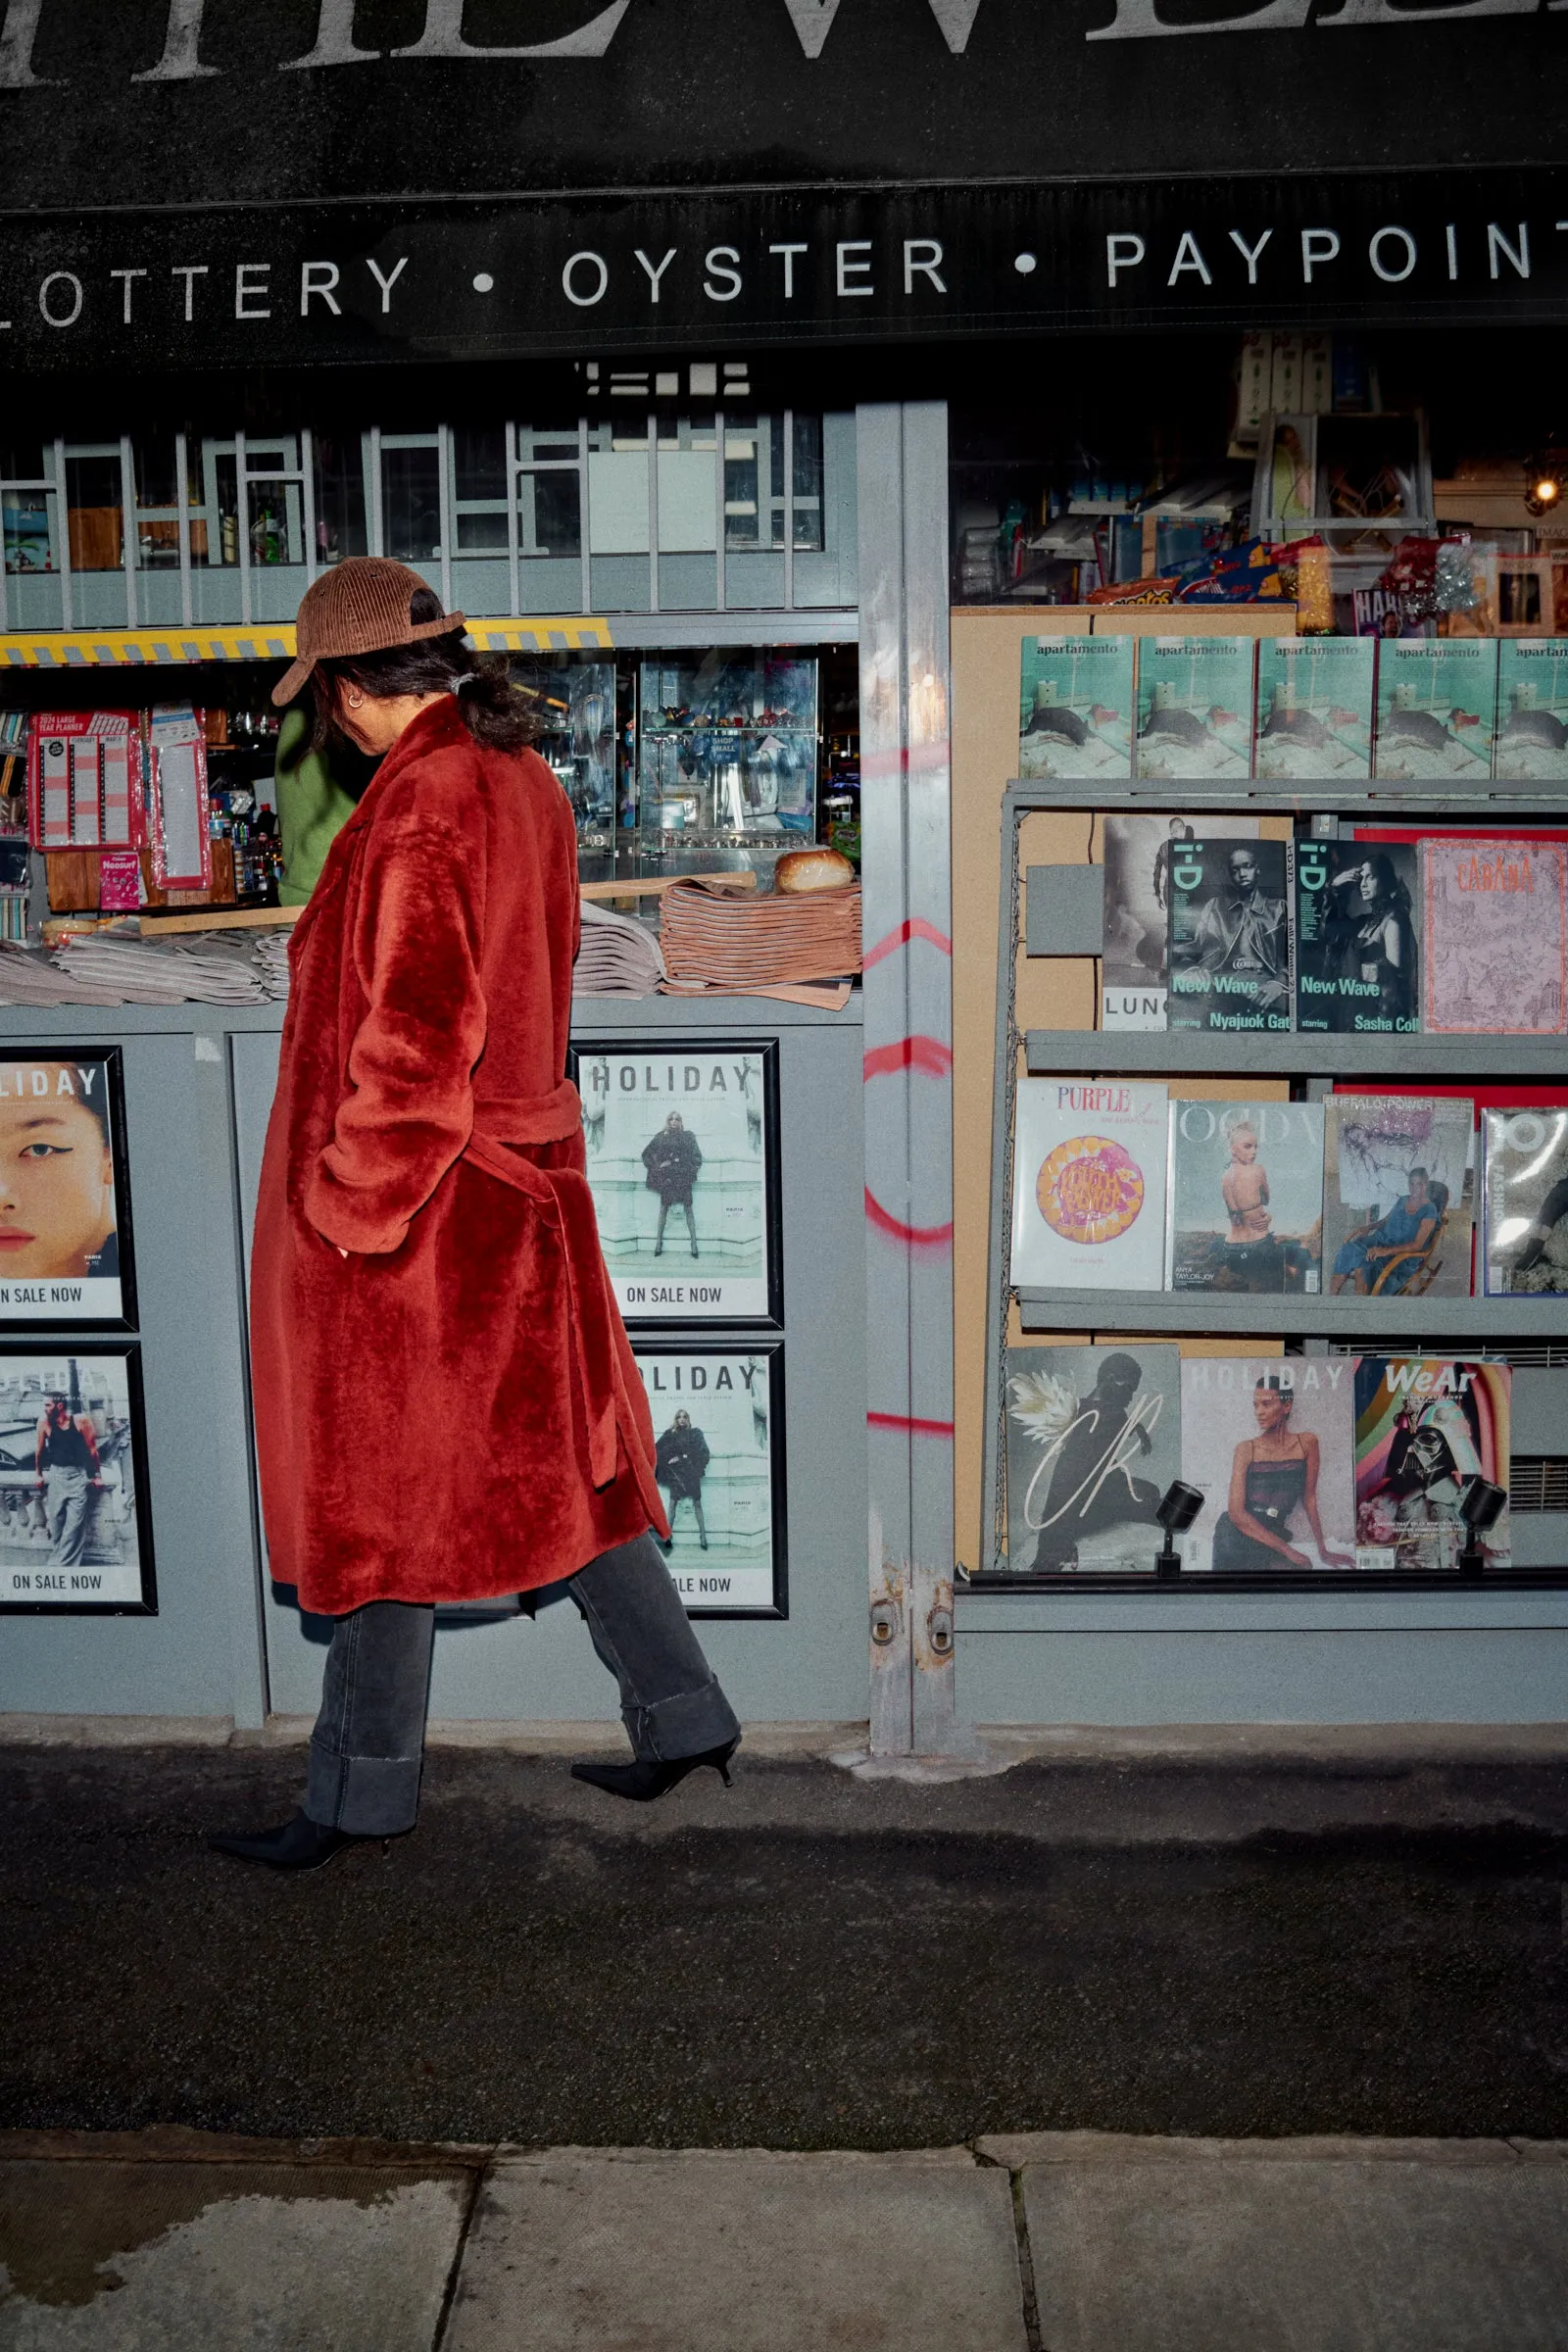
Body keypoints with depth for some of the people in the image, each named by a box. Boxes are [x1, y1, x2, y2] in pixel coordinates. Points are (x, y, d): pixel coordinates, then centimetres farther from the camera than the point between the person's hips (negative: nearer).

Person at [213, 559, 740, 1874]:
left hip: (410, 1215, -9)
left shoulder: (417, 815, -21)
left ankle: (364, 1793, 23)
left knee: (384, 1497, 6)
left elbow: (410, 1051, -25)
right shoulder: (525, 782, 7)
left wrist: (348, 1213, -16)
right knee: (553, 1462, 17)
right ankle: (680, 1714, 27)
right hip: (519, 1185, 9)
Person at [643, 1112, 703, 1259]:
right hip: (667, 1178, 1)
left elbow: (696, 1157, 4)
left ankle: (694, 1243, -4)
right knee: (663, 1208, 1)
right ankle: (659, 1241, 6)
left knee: (688, 1209, -4)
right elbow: (646, 1154, 13)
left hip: (683, 1177, -1)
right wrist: (656, 1166, 3)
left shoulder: (688, 1136, 7)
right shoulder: (661, 1137, 8)